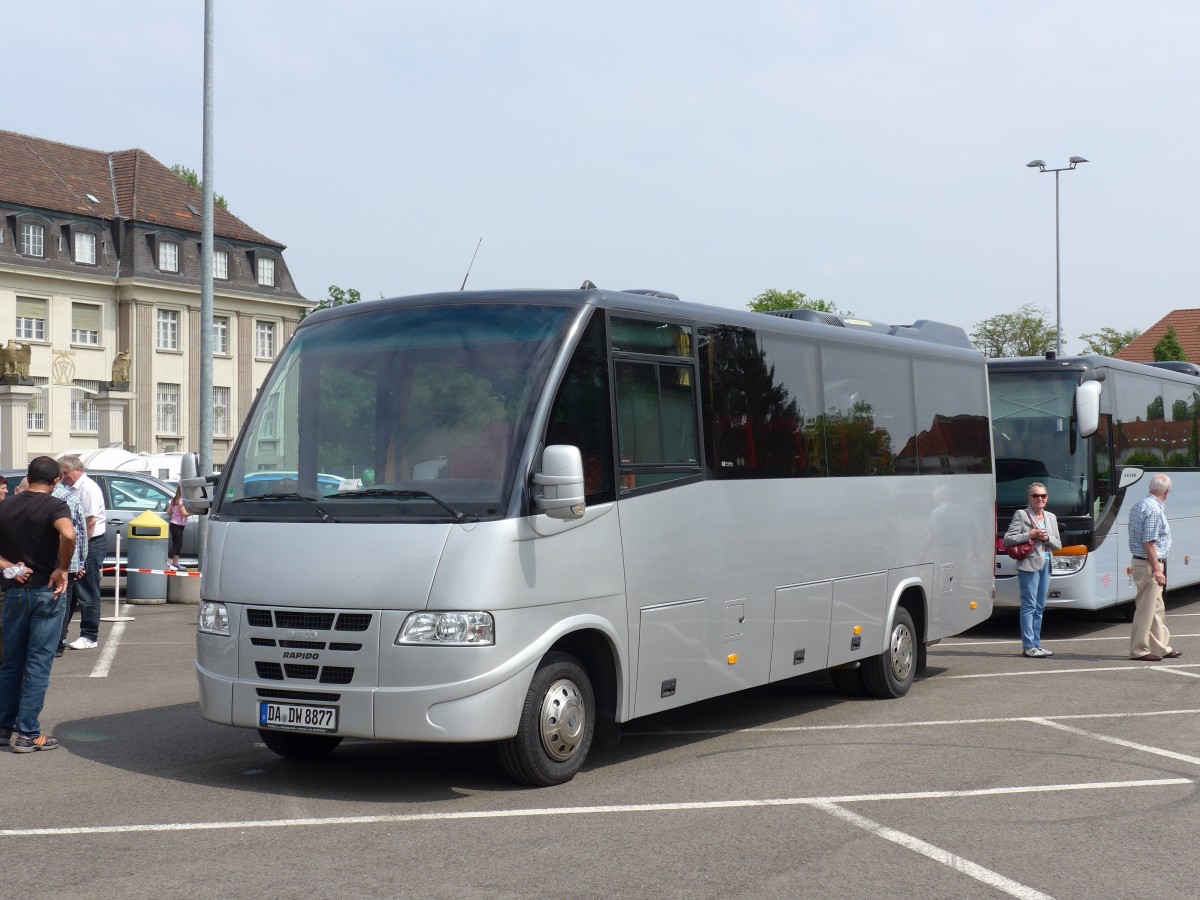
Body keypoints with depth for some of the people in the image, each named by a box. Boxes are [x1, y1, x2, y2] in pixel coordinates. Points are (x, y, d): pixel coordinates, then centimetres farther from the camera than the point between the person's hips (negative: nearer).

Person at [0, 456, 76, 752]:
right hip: (46, 592, -4)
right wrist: (62, 569, -18)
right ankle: (27, 733, 0)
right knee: (38, 664, 0)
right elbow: (68, 535, -30)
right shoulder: (55, 506, -10)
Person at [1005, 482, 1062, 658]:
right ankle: (1028, 646, -8)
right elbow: (1007, 539, -8)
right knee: (1029, 605, -8)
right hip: (1029, 564, -7)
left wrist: (1047, 538, -4)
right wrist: (1029, 535, -15)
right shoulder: (1021, 515, -1)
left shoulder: (1051, 517, 17)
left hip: (1046, 565, 7)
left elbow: (1058, 545, 16)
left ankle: (1036, 644, 14)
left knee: (1040, 607, 9)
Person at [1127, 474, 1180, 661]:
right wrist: (1157, 570, -21)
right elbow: (1149, 543, -22)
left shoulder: (1138, 506, 13)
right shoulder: (1154, 509, -18)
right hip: (1149, 564, -10)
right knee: (1146, 607, -4)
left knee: (1157, 607, 16)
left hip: (1139, 560, 10)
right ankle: (1139, 649, 1)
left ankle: (1162, 647, 23)